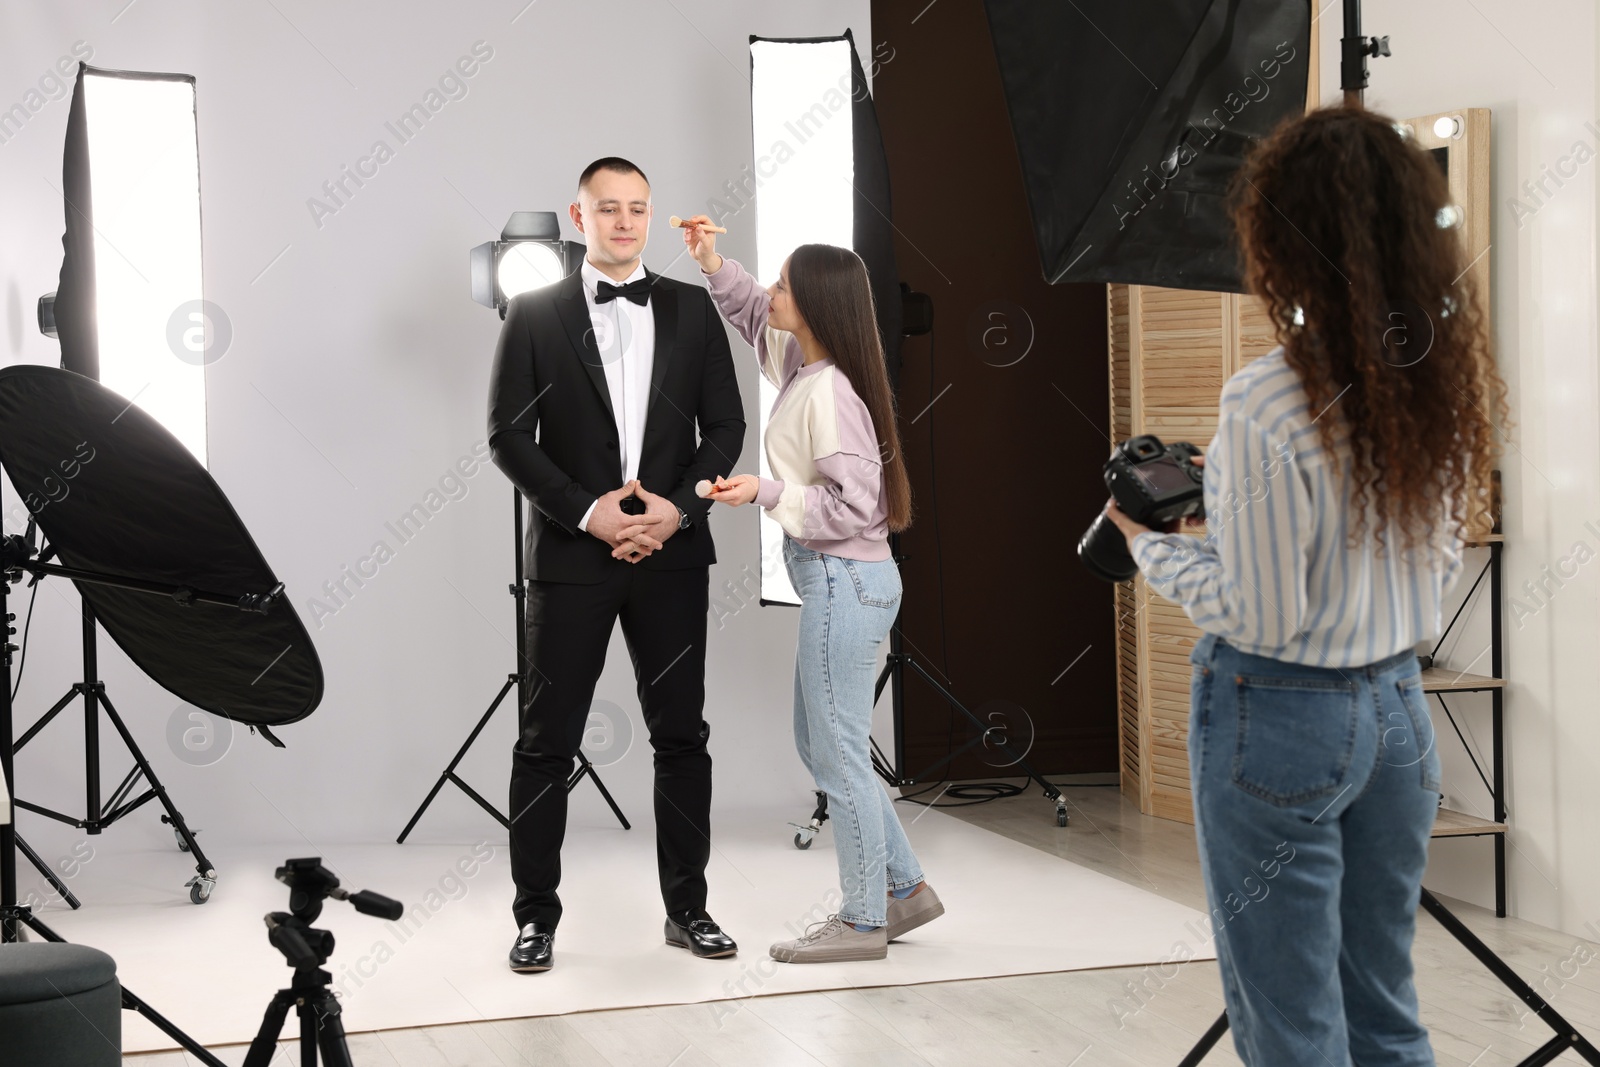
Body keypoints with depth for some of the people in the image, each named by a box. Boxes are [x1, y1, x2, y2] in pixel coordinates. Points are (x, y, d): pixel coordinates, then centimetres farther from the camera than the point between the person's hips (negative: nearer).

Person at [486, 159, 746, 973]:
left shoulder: (692, 309, 8)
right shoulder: (535, 314, 2)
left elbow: (725, 426, 6)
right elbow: (508, 436, -3)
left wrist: (679, 506, -9)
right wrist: (585, 510, -13)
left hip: (672, 551, 2)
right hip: (571, 554, -2)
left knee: (681, 735, 7)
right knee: (547, 741, 2)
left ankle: (687, 906, 18)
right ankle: (536, 912, 13)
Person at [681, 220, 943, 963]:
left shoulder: (829, 391, -20)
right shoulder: (801, 366, 6)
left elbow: (852, 504, -22)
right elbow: (755, 317, 26)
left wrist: (766, 493, -22)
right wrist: (713, 266, 13)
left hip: (845, 580, -10)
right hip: (834, 578, 10)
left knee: (839, 754, 0)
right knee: (818, 743, 18)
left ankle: (864, 922, 12)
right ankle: (904, 887, 27)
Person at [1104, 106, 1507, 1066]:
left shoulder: (1268, 402, -22)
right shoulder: (1447, 378, -1)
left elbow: (1257, 615, -18)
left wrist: (1146, 541, -2)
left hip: (1282, 714, -7)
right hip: (1398, 702, 7)